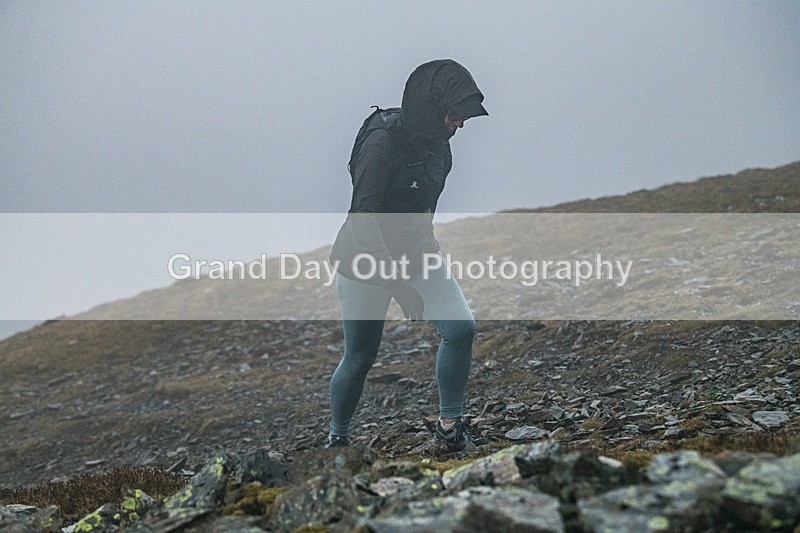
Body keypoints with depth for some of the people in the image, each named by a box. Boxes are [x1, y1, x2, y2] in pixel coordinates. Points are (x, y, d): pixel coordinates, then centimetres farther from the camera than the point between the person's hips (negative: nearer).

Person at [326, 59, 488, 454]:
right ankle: (336, 440, 26)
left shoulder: (435, 142, -2)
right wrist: (397, 283, -34)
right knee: (360, 357, 4)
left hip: (416, 257, 7)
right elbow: (364, 218, -29)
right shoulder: (382, 142, -26)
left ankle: (449, 429, -2)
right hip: (365, 263, -6)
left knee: (461, 328, -12)